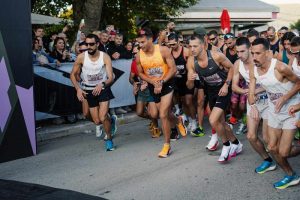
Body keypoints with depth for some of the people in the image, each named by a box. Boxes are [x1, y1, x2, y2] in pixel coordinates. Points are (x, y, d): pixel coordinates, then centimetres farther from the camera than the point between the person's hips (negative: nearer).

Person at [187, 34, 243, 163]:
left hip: (223, 90, -5)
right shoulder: (191, 61, -13)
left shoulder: (216, 56, -25)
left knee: (213, 120, -19)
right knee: (220, 122, 16)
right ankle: (236, 144, 40)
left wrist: (226, 84, -17)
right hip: (211, 91, 6)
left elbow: (231, 68, -7)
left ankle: (226, 145, 7)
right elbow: (190, 87, -8)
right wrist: (190, 80, -31)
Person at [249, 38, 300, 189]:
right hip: (274, 111, 6)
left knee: (283, 152, -9)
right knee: (272, 148, 9)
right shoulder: (254, 71, -6)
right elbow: (251, 92, 1)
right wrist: (252, 105, -20)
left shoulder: (280, 67, -26)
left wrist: (284, 98, -25)